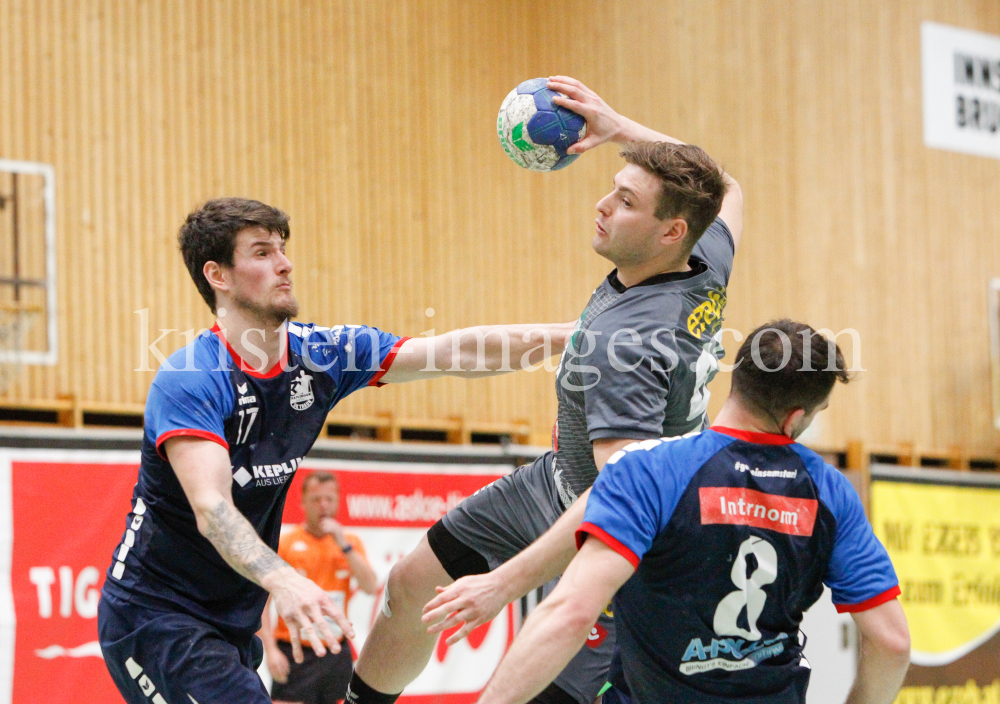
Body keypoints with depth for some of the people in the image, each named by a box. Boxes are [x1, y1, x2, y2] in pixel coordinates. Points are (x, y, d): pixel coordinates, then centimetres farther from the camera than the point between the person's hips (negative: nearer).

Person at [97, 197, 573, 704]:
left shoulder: (319, 354, 2)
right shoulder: (187, 381, -18)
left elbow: (461, 353, 1)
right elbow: (212, 510, -30)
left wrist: (565, 334, -7)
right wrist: (280, 581, -45)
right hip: (153, 616, -8)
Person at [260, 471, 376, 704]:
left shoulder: (351, 543, 11)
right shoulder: (284, 543, -2)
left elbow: (370, 587, -2)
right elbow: (261, 601, -6)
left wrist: (344, 545, -9)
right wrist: (270, 649, -16)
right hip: (295, 655, -4)